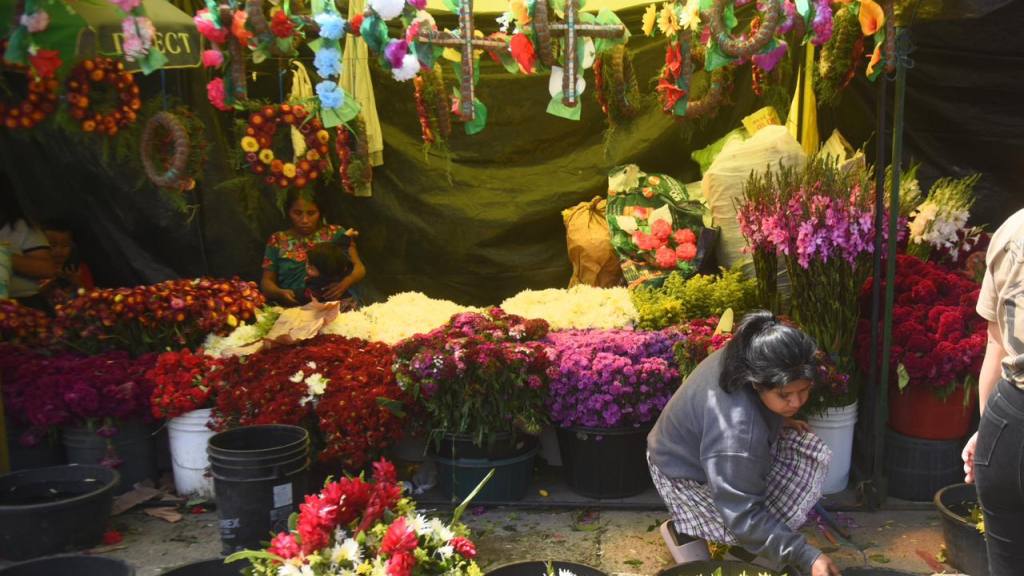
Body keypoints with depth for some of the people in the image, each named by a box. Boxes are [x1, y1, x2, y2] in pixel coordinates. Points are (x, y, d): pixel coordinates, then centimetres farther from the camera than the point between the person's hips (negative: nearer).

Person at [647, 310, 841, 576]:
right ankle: (685, 529, 2)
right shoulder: (736, 431, -43)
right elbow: (744, 517, -35)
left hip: (706, 441, 9)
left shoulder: (749, 359, -20)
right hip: (687, 475, -8)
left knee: (814, 454, -5)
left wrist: (780, 420, -2)